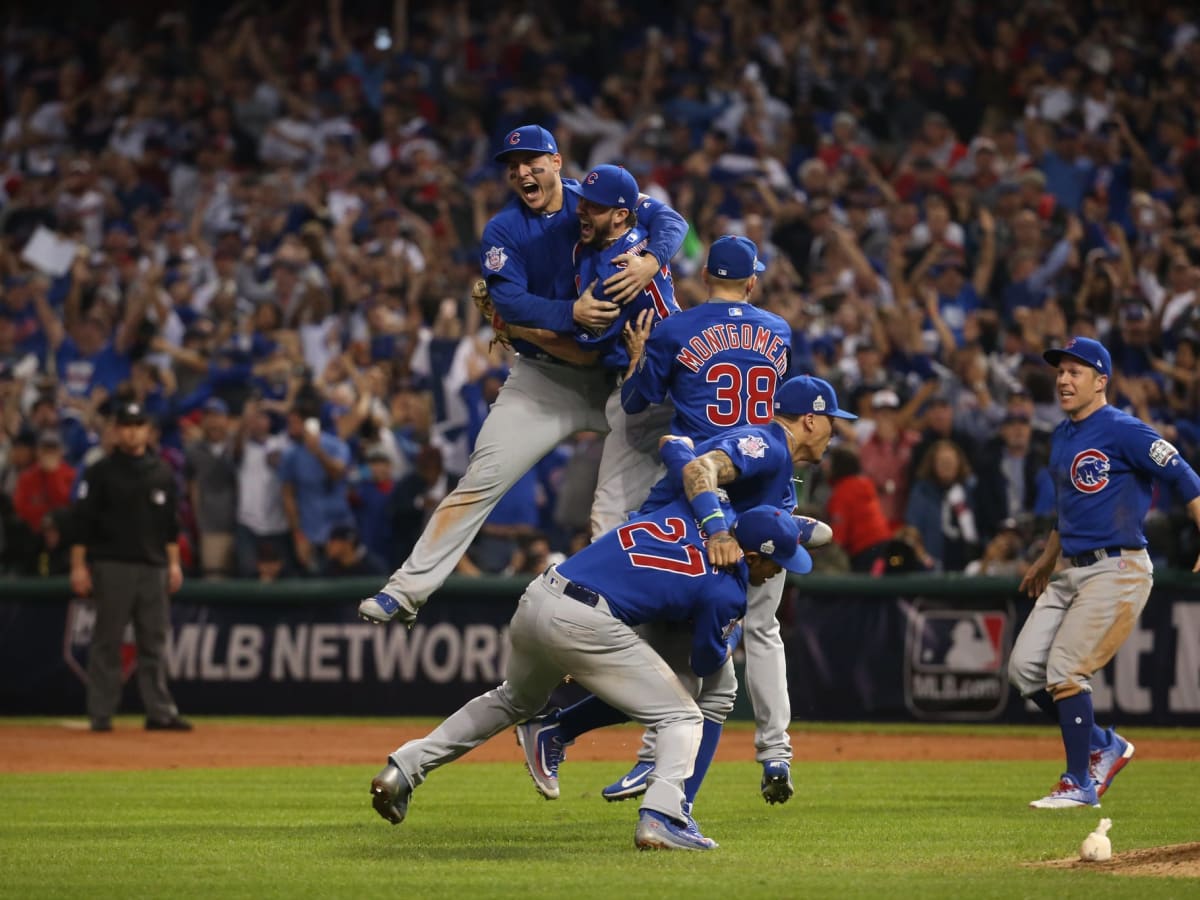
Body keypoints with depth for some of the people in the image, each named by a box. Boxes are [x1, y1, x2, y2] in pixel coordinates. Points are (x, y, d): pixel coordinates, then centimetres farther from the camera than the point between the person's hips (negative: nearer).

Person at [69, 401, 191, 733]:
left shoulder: (162, 473, 13)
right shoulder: (101, 472, 1)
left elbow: (171, 523, 17)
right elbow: (82, 521, -2)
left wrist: (174, 563, 9)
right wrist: (79, 565, -8)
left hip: (153, 567, 4)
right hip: (112, 566, -4)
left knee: (154, 642, 2)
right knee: (106, 641, -1)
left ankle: (160, 712, 2)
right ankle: (100, 714, 2)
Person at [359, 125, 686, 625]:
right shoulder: (503, 230, -4)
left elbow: (669, 220, -13)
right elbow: (510, 304, -16)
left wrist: (651, 259, -35)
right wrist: (572, 312, -33)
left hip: (618, 372, 1)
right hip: (543, 376, -1)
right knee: (482, 479, -9)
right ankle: (409, 588, -8)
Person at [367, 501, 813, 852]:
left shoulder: (693, 508, 11)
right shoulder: (726, 594, -3)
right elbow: (706, 663, 11)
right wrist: (734, 634, 29)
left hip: (535, 599, 7)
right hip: (585, 624, -7)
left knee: (513, 700, 34)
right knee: (681, 716, 5)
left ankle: (405, 767, 29)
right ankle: (662, 814, -18)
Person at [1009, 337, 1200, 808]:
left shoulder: (1122, 430, -11)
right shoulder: (1061, 438, 16)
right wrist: (1046, 560, 32)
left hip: (1117, 570, -9)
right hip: (1073, 572, 9)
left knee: (1065, 670, -14)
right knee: (1024, 668, 2)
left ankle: (1079, 784, -2)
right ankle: (1103, 746, 18)